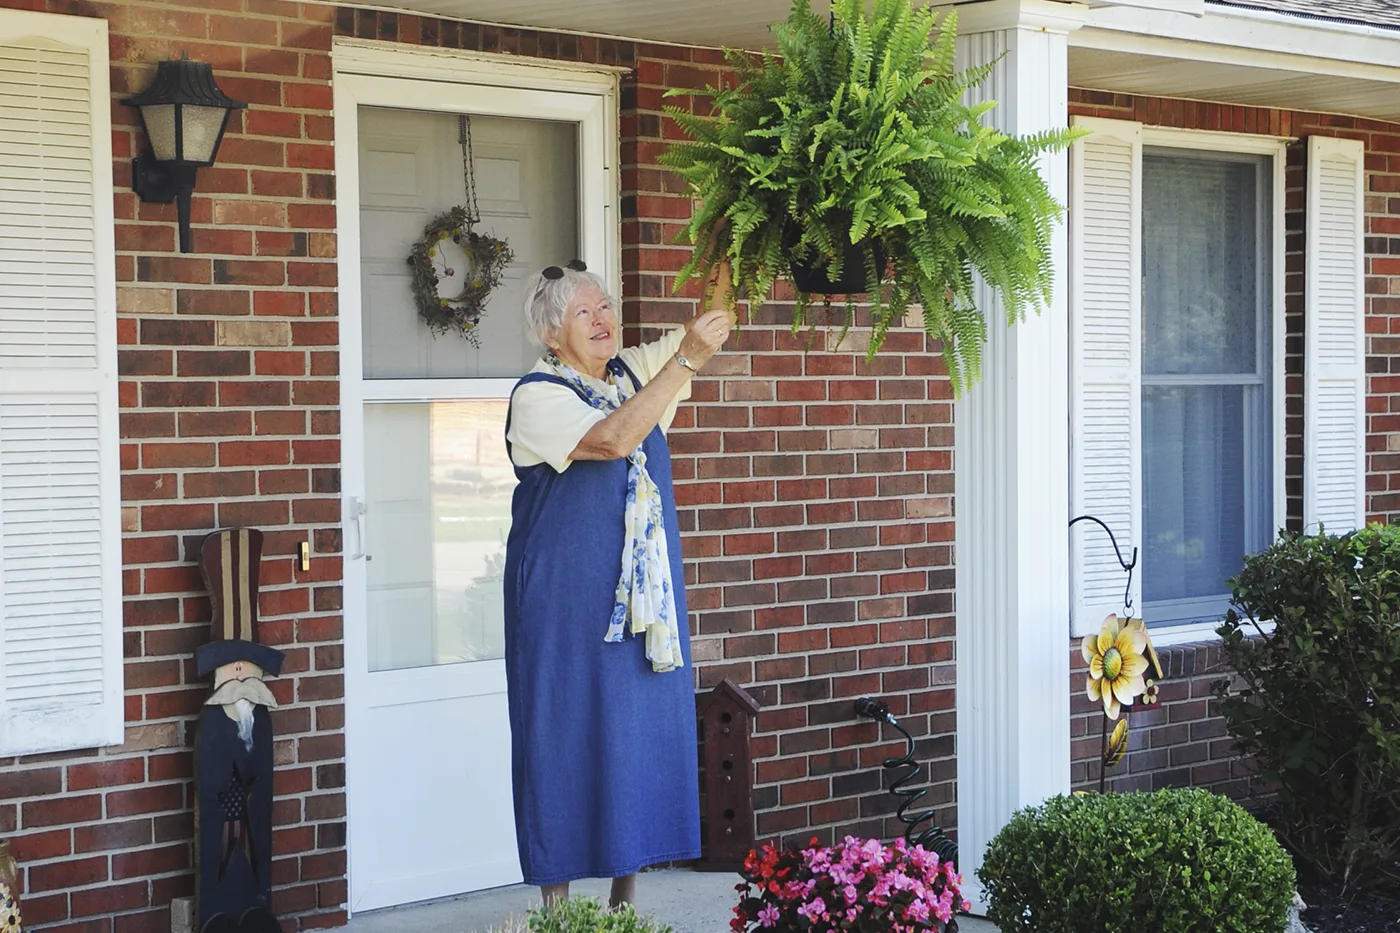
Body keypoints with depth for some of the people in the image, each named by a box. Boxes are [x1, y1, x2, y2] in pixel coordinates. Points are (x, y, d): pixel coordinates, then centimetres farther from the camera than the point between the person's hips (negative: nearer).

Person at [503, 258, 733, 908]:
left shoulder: (634, 374, 10)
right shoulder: (537, 397, -10)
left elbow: (710, 325, 5)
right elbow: (614, 439, -26)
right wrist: (686, 359, -27)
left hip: (644, 598, 6)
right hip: (566, 604, -6)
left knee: (642, 733, 8)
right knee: (566, 739, -2)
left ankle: (625, 901, 19)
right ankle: (557, 906, 9)